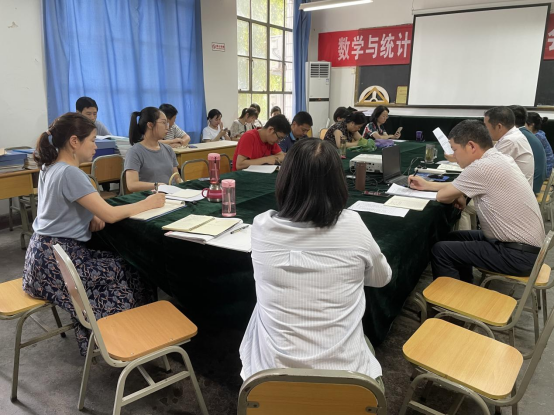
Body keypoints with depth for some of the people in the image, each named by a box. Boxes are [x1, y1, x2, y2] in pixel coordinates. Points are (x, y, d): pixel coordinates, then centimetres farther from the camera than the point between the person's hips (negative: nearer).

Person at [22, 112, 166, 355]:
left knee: (119, 264, 11)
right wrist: (148, 203, -9)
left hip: (49, 254, 9)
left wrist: (90, 216, -1)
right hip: (55, 261, -9)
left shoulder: (50, 167, 7)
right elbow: (110, 214, -22)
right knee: (126, 272, -2)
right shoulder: (69, 173, -22)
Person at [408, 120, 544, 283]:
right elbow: (456, 187, 18)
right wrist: (426, 185, 17)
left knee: (440, 250, -8)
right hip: (524, 244, 10)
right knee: (454, 238, 21)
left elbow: (442, 196, -12)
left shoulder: (483, 167, -24)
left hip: (519, 254, -10)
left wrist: (457, 198, 7)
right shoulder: (497, 159, 6)